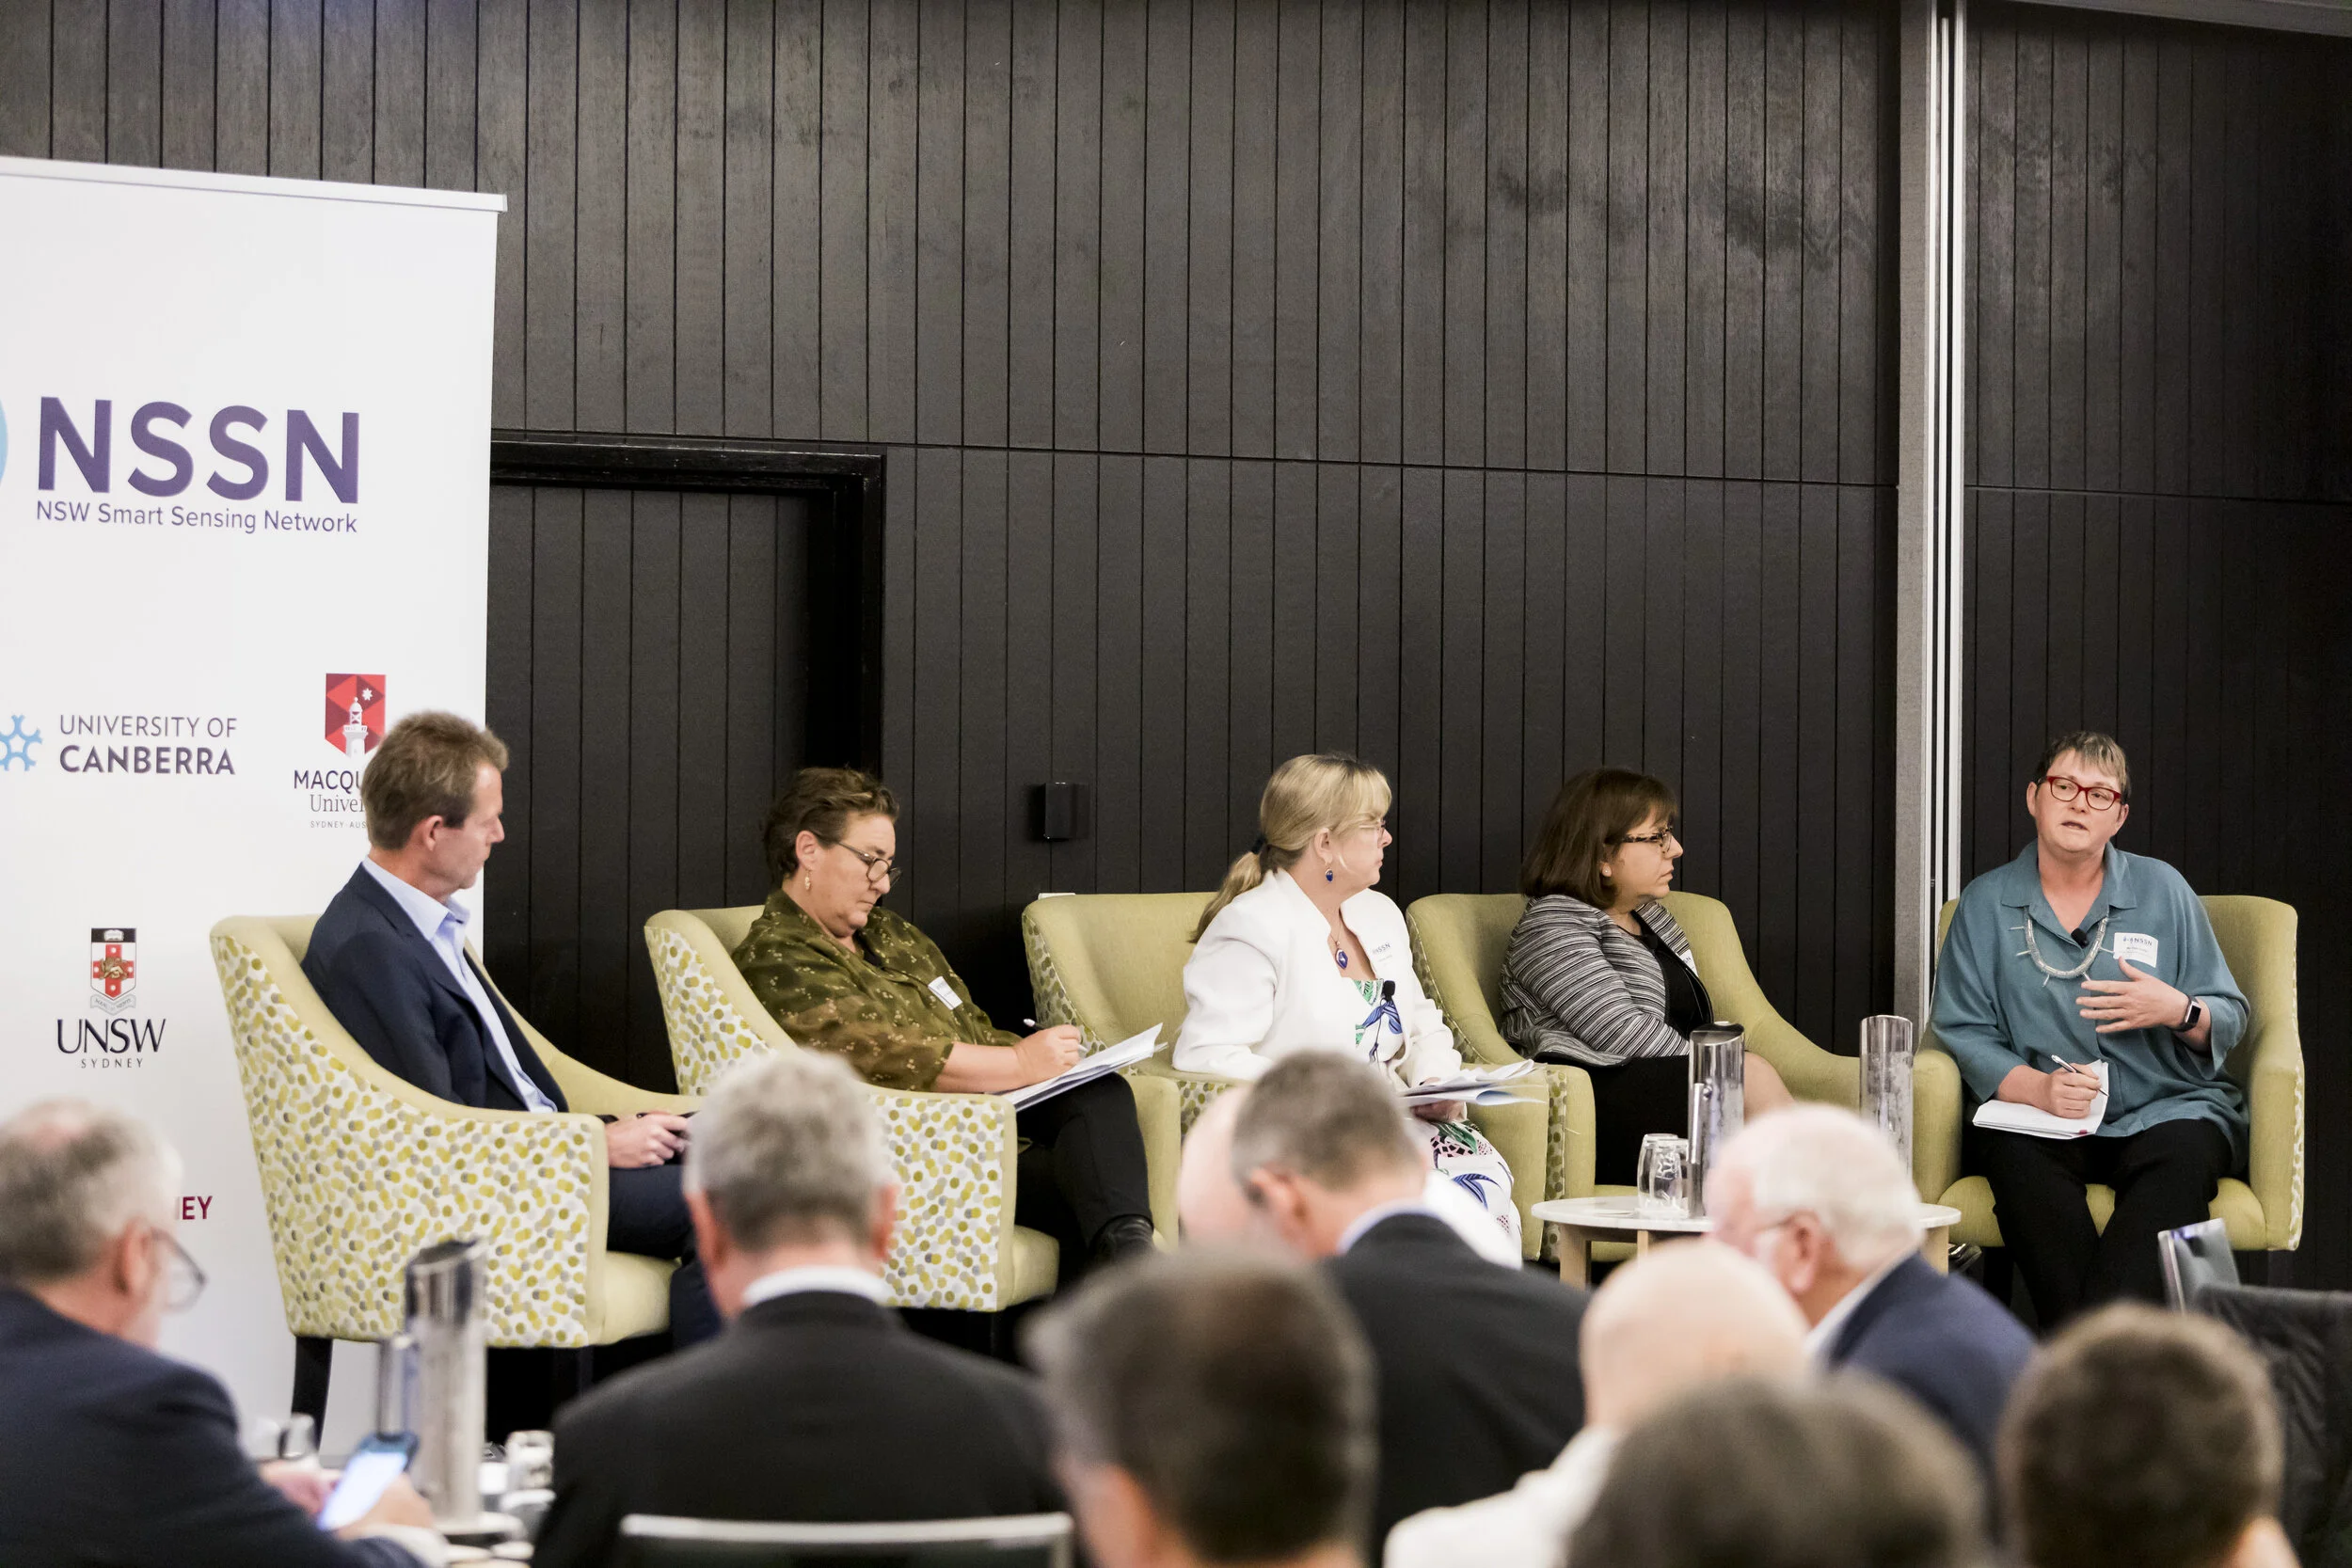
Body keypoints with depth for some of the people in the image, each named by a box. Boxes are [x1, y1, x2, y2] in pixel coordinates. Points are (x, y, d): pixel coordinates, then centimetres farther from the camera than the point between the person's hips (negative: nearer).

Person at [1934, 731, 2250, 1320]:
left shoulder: (2162, 890, 12)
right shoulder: (1986, 903, 12)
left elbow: (2230, 1021, 13)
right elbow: (1963, 1030, 4)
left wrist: (2179, 1011, -11)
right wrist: (2035, 1088, -15)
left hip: (2168, 1109, 0)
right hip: (2039, 1114, 0)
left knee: (2182, 1160, -34)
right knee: (2014, 1155, -35)